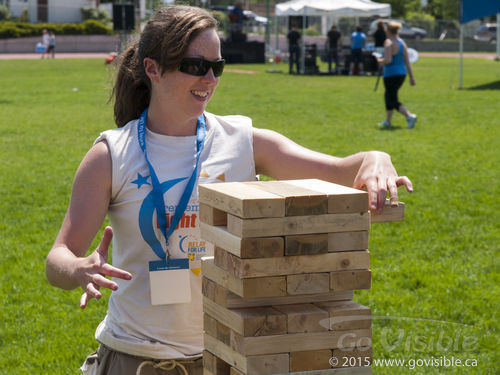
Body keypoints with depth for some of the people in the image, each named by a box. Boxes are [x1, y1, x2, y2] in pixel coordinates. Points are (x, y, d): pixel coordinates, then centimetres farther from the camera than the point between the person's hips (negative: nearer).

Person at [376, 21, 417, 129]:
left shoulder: (389, 42, -14)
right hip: (402, 73, 8)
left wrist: (380, 60, -2)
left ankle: (410, 116, -21)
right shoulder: (402, 42, 8)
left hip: (391, 75, -8)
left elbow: (388, 60, -24)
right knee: (388, 96, 23)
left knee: (393, 101, -4)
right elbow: (407, 61, 8)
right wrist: (411, 77, 9)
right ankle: (387, 121, 30)